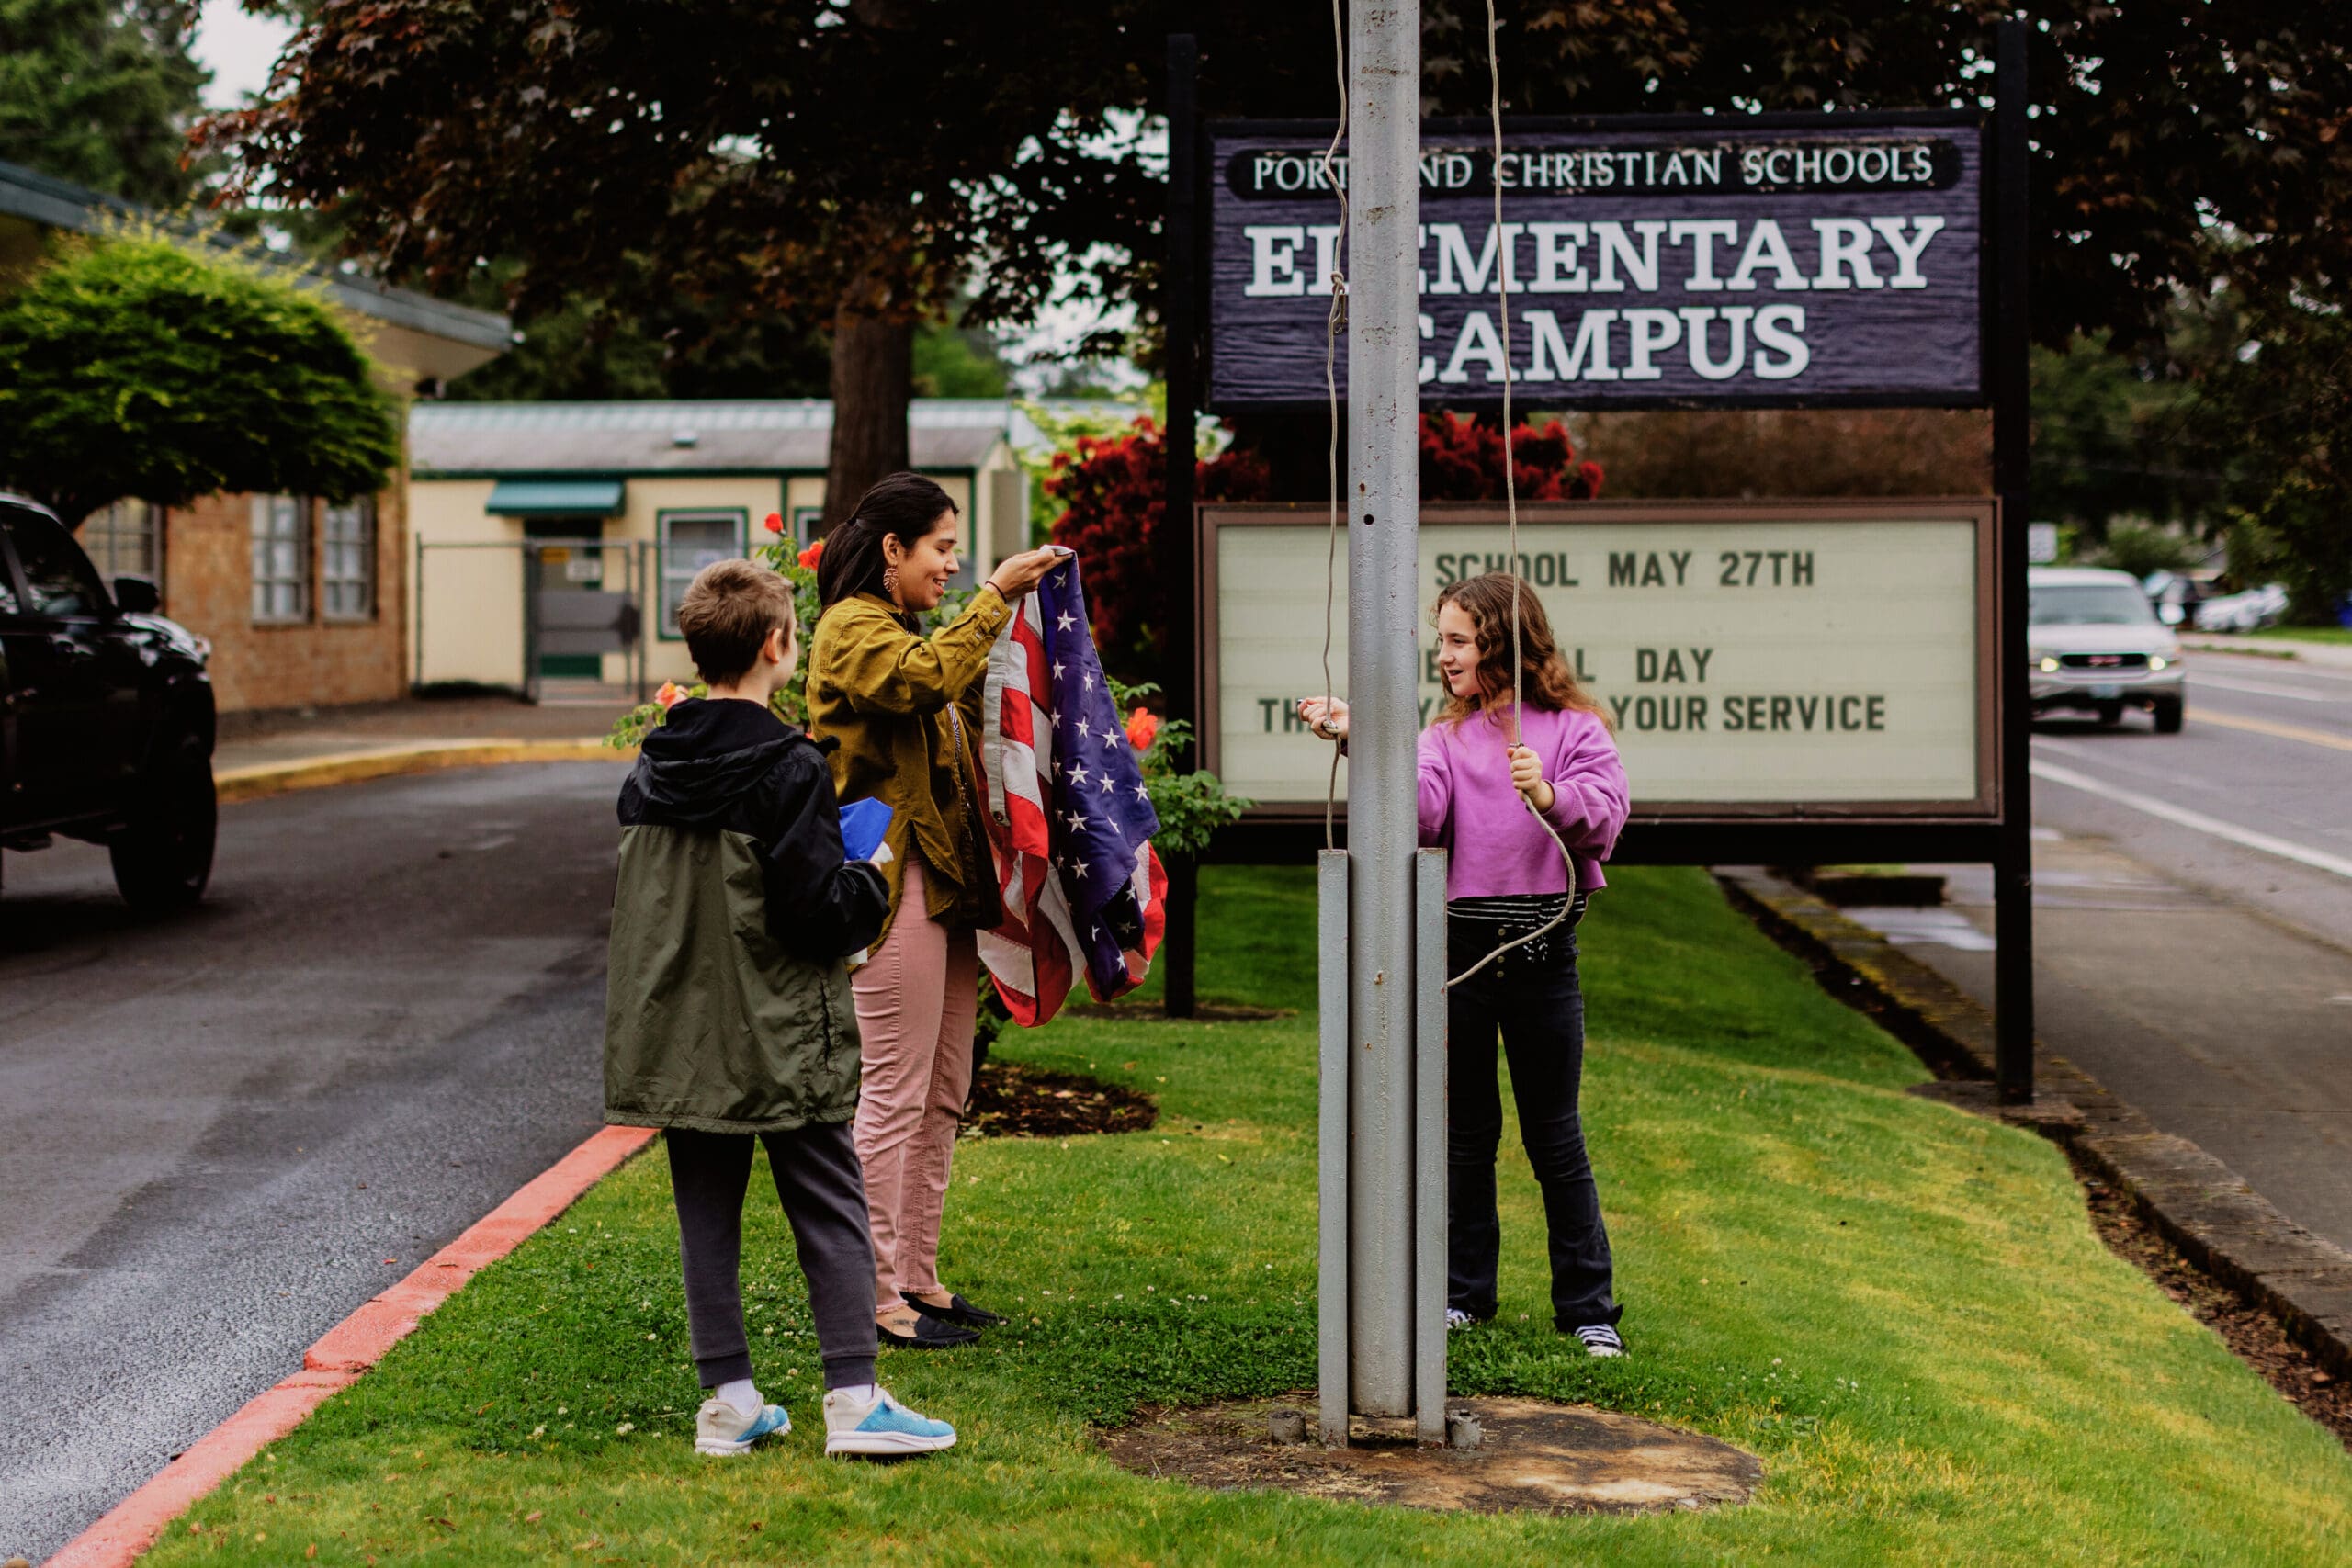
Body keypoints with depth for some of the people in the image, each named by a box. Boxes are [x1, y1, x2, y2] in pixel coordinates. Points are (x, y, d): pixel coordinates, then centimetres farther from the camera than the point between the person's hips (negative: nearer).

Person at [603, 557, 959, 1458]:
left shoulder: (650, 770, 6)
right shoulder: (788, 769, -15)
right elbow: (821, 911, -17)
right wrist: (871, 877, 1)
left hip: (679, 1033, 6)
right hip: (779, 1039, -6)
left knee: (707, 1218, 10)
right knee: (830, 1213, 2)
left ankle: (728, 1402, 12)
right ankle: (852, 1400, 0)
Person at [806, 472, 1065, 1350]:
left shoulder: (898, 630, 24)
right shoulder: (850, 629, -8)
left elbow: (964, 698, 23)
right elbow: (928, 678, -28)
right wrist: (994, 599, -24)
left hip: (945, 882, 10)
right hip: (893, 880, -10)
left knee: (942, 1096, 12)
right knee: (895, 1092, -8)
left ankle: (918, 1277, 20)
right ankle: (877, 1296, -3)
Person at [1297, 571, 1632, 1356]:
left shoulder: (1575, 729, 1)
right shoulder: (1447, 737, 8)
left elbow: (1604, 818, -10)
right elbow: (1417, 813, -10)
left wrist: (1548, 796, -28)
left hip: (1542, 950, -3)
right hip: (1461, 946, 3)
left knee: (1556, 1136, 3)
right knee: (1466, 1131, 12)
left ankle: (1587, 1307, 11)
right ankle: (1465, 1293, 23)